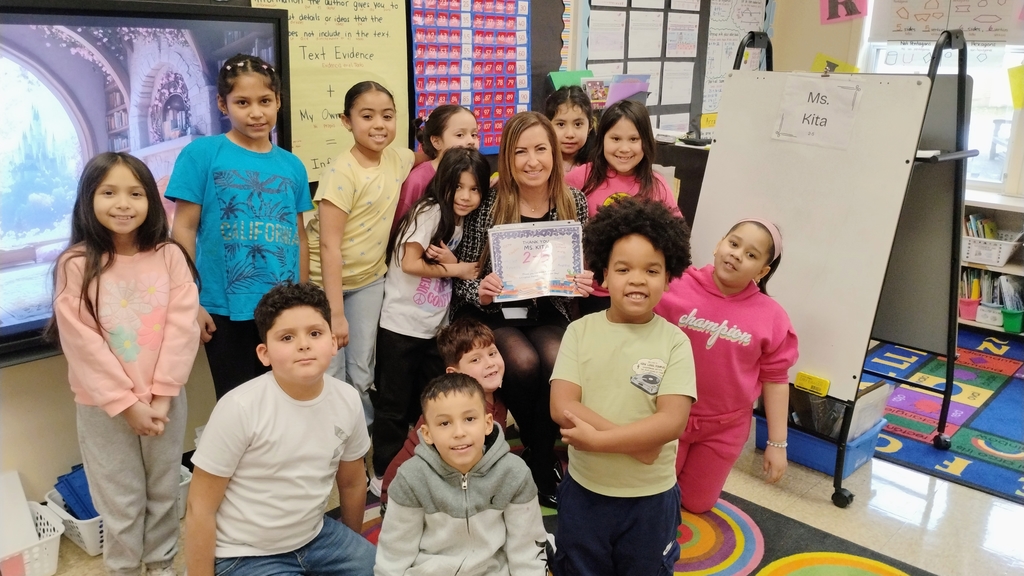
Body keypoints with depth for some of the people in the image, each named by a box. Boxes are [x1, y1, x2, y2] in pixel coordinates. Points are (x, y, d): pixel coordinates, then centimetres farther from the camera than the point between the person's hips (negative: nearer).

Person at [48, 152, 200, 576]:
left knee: (164, 492, 16)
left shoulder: (170, 257, -4)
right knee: (121, 501, 11)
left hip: (165, 399, 2)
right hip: (103, 405, -2)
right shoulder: (76, 265, -10)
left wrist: (162, 395, -12)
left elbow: (182, 327, -7)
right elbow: (83, 344, -12)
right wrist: (126, 402, -14)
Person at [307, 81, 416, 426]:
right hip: (327, 281, -5)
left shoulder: (399, 159, -5)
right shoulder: (340, 173, -22)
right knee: (331, 377, 1)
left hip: (369, 278, 5)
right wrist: (336, 313, -24)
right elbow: (329, 245, -23)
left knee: (362, 372, 14)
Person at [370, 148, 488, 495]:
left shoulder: (463, 222, 8)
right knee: (394, 406, 3)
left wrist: (450, 259, -12)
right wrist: (455, 269, -12)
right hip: (400, 326, -7)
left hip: (434, 329, 7)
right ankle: (382, 475, 18)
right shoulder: (430, 211, -14)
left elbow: (454, 272, 9)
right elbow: (410, 263, -20)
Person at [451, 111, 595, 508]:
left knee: (556, 361, -29)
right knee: (523, 362, -30)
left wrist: (584, 283, -14)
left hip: (548, 312, 2)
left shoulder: (574, 202, -1)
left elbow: (582, 269, 9)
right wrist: (480, 292, -25)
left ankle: (539, 465, -5)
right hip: (492, 314, -2)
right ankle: (545, 459, 0)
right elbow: (461, 277, -4)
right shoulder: (488, 205, -9)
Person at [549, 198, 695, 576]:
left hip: (651, 497, -1)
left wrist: (598, 439, -24)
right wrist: (638, 440, -22)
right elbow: (562, 407, -16)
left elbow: (672, 421, -19)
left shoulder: (674, 342, -11)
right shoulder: (580, 331, -9)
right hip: (584, 491, 1)